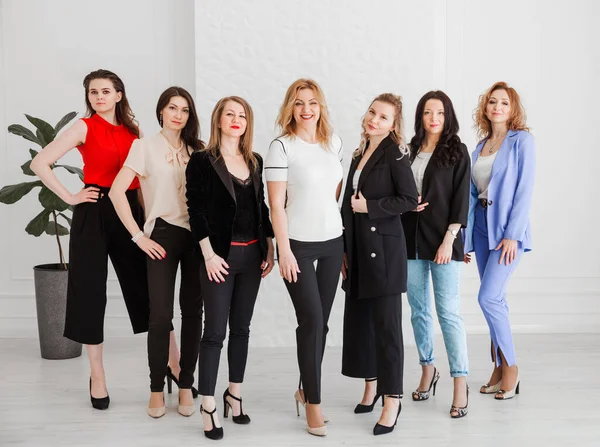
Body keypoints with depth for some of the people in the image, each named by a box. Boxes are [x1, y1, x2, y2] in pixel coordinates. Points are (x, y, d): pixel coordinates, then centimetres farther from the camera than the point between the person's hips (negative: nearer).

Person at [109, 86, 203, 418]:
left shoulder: (196, 150, 12)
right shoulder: (145, 146, 1)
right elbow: (117, 192, -7)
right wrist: (138, 236, -10)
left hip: (196, 236, 4)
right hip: (163, 235, -3)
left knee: (193, 313, 5)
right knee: (161, 315, -4)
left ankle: (186, 385, 16)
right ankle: (157, 389, 11)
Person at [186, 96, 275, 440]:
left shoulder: (255, 162, 11)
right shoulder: (202, 161, -4)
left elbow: (261, 206, 14)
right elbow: (196, 210, -9)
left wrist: (270, 248, 8)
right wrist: (209, 254, -16)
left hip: (252, 255, 5)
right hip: (221, 256, -5)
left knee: (241, 328, 12)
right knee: (215, 331, -3)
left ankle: (235, 395, 24)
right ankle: (209, 407, 5)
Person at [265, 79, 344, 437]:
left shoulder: (334, 142, 7)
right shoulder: (282, 146, -8)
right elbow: (276, 203, -10)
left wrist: (346, 237, 11)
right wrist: (284, 251, -14)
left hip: (333, 243, 5)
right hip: (299, 245, -5)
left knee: (321, 321, 10)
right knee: (312, 321, -6)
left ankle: (306, 389, 26)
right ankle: (314, 403, 7)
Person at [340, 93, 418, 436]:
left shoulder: (394, 153, -6)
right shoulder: (360, 154, 13)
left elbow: (409, 199, -16)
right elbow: (349, 204, 14)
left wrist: (368, 207, -13)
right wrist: (344, 250, 11)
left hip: (384, 247, -7)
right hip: (358, 247, 7)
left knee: (386, 323, -4)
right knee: (359, 317, 12)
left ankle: (393, 400, 4)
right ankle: (371, 385, 29)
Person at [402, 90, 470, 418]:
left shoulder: (457, 151, 0)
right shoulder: (410, 151, 10)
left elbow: (460, 199, -6)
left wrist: (449, 240, -13)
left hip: (442, 240, -4)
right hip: (410, 240, 4)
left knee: (448, 312, -7)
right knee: (419, 310, 11)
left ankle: (460, 384, -1)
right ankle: (428, 370, 26)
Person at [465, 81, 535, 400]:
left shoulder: (522, 140, -5)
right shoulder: (480, 147, 12)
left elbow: (525, 189, -11)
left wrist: (513, 234, -17)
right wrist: (466, 238, 11)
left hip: (507, 229, -6)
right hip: (481, 227, 6)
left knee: (488, 298, -12)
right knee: (496, 301, 10)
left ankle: (510, 367, 4)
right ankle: (499, 369, 19)